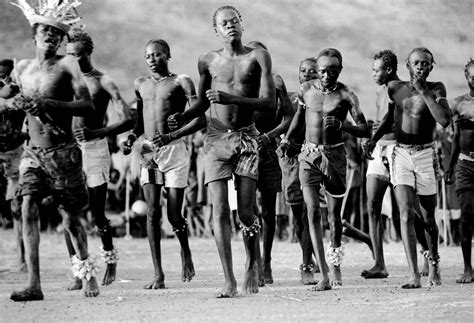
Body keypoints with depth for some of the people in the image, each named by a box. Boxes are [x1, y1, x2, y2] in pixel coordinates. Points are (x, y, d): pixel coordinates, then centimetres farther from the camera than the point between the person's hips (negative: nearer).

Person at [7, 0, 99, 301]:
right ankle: (34, 284, -19)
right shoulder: (21, 69, 8)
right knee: (28, 210, -15)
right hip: (33, 152, 3)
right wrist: (21, 105, 9)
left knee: (71, 219, 6)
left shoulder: (67, 64, -7)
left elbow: (88, 106, -15)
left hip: (63, 151, -3)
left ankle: (87, 271, 31)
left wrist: (50, 104, -23)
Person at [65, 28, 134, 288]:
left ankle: (110, 257, 23)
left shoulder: (103, 82, -1)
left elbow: (127, 120, -8)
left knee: (97, 214, -2)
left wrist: (96, 133, -21)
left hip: (94, 149, -4)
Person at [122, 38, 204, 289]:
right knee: (152, 212, -7)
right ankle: (158, 274, -6)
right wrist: (131, 138, 5)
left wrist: (171, 136, -18)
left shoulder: (181, 82, 0)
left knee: (173, 214, -3)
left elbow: (200, 119, -6)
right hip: (148, 151, 4)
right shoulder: (141, 84, 15)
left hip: (174, 149, -4)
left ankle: (186, 252, 29)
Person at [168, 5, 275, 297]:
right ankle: (230, 281, -4)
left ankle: (254, 264, 22)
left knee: (246, 212, -4)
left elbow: (269, 103, -8)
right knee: (220, 211, -7)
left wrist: (231, 98, -19)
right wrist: (184, 117, 1)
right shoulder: (208, 62, 7)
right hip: (217, 139, 2)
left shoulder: (258, 57, -1)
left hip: (247, 138, -2)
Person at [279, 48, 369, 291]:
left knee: (334, 213, 6)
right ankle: (324, 276, -15)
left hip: (334, 155, -1)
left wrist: (341, 125, -25)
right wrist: (287, 139, 14)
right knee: (312, 211, -12)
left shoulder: (346, 95, -5)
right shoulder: (306, 90, 4)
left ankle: (335, 262, 33)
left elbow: (364, 130, -9)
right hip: (309, 155, 1)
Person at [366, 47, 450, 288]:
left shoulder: (436, 89, 0)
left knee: (428, 219, 9)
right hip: (400, 154, 1)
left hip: (425, 155, -1)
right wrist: (374, 138, 15)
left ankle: (433, 263, 36)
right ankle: (414, 276, -18)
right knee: (406, 214, -14)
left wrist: (424, 92, -15)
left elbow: (444, 121, -16)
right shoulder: (395, 88, 7)